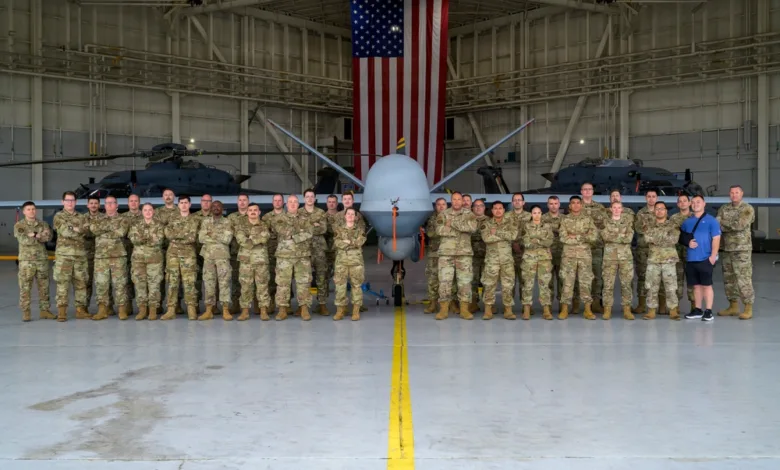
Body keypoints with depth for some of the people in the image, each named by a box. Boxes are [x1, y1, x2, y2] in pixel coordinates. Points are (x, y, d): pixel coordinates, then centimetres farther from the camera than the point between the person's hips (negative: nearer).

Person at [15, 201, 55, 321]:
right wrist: (40, 236, -12)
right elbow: (23, 240, -15)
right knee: (25, 288, -2)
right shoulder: (19, 225, 1)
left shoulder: (43, 224, 10)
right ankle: (25, 312, 4)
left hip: (42, 259, 3)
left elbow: (48, 236, -7)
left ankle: (44, 310, 14)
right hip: (26, 260, -3)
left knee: (44, 287, 7)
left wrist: (34, 235, -18)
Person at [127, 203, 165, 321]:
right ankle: (142, 309, 8)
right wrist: (150, 238, -20)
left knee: (154, 283, -3)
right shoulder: (135, 225, 11)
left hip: (155, 257, -2)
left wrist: (142, 238, -12)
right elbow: (133, 238, -7)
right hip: (138, 258, 2)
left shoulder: (159, 225, 6)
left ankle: (153, 310, 3)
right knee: (140, 283, 1)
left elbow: (159, 239, -9)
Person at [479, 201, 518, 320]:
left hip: (507, 258, 1)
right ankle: (488, 310, 6)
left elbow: (513, 235, -12)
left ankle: (508, 310, 9)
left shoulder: (510, 222, 7)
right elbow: (486, 238, -14)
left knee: (508, 284, 2)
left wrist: (497, 232, -13)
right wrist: (505, 235, -12)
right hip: (491, 258, -1)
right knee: (489, 284, -2)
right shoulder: (486, 223, 4)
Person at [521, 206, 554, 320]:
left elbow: (550, 241, -5)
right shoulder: (526, 226, 6)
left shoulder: (547, 226, 10)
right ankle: (526, 310, 0)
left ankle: (546, 309, 1)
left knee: (544, 283, -1)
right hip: (529, 257, -1)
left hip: (545, 257, 1)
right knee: (528, 283, -3)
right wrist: (542, 242, -10)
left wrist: (535, 240, -13)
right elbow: (526, 242, -7)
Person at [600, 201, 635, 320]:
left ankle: (627, 310, 7)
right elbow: (606, 236, -9)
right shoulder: (605, 222, 8)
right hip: (610, 256, -1)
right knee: (608, 284, -3)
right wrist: (622, 236, -7)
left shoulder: (628, 221, 10)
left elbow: (629, 238, -4)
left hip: (626, 256, 1)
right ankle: (607, 310, 2)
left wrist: (614, 236, -7)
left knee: (626, 284, 1)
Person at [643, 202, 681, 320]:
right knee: (652, 287, 1)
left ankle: (673, 311, 5)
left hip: (669, 260, -2)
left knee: (671, 287, -2)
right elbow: (647, 238, -7)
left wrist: (655, 238, -7)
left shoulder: (673, 226, 7)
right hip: (653, 260, 2)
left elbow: (674, 239, -10)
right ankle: (651, 311, 7)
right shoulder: (649, 226, 12)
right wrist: (665, 238, -9)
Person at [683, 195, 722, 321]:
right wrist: (688, 242, -2)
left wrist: (713, 255, -15)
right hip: (691, 259, 5)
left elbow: (716, 239, -7)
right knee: (696, 285, 10)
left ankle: (708, 311, 3)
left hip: (705, 258, -5)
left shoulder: (711, 220, -2)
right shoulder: (687, 221, 12)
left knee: (707, 285, -1)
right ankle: (697, 310, 17)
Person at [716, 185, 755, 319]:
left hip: (742, 249, -6)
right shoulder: (723, 209, 10)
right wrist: (733, 226, -16)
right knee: (729, 279, 11)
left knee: (744, 279, -7)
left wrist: (723, 223, -9)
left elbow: (740, 225, -19)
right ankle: (733, 307, 21)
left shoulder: (748, 209, -5)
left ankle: (748, 309, -1)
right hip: (727, 249, 6)